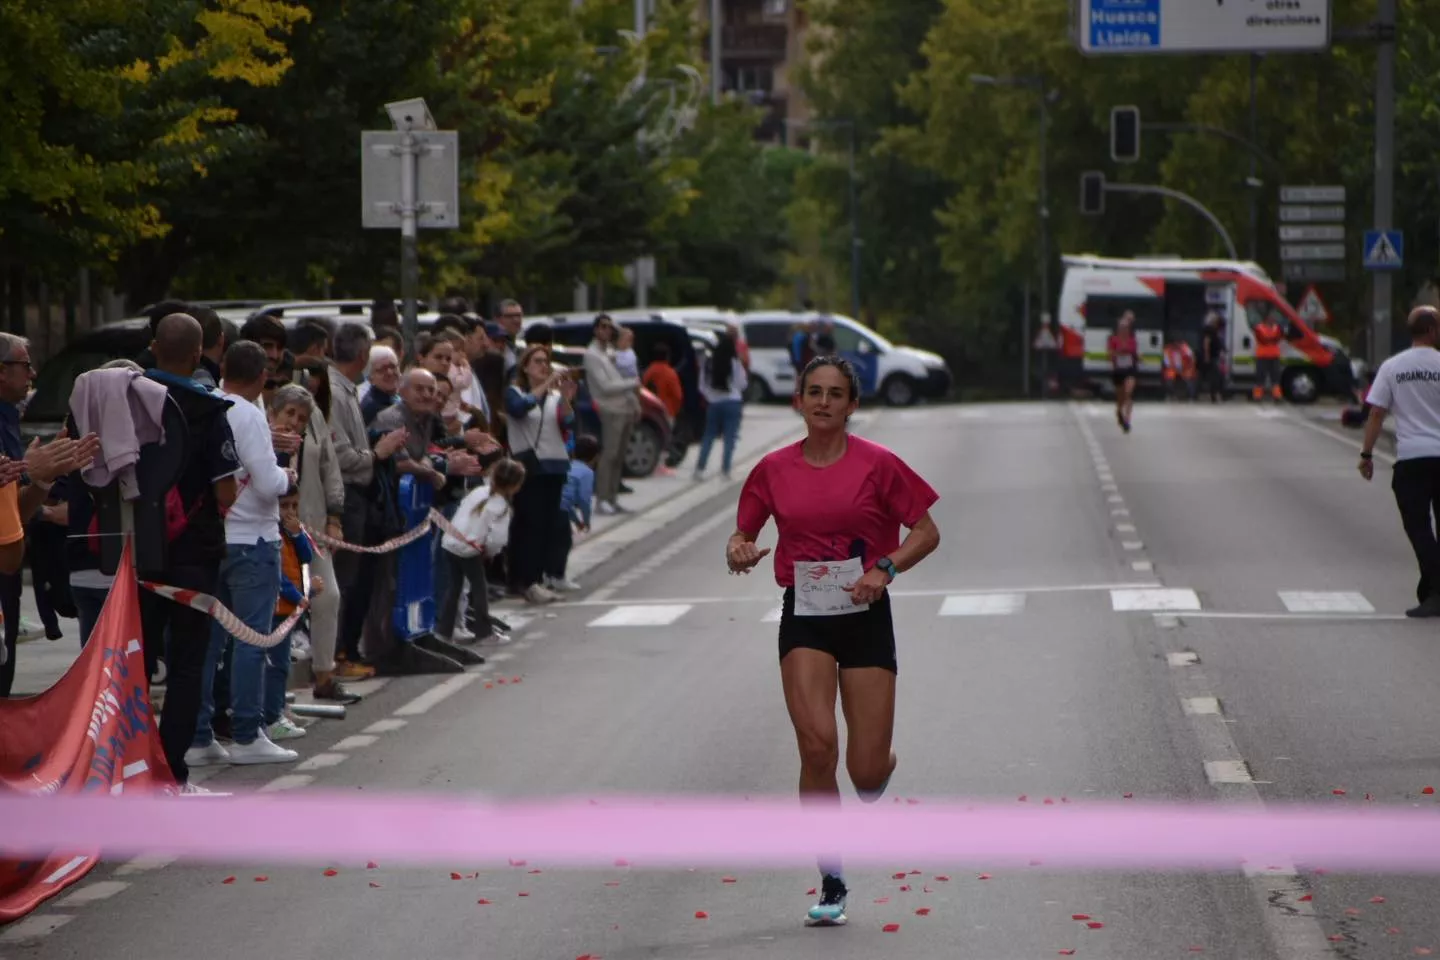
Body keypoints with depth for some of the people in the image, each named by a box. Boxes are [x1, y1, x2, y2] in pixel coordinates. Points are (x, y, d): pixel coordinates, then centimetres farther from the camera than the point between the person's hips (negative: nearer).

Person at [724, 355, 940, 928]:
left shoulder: (877, 465, -4)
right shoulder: (774, 470, 2)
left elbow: (927, 532, 0)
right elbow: (743, 534, 12)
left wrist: (885, 569, -17)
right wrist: (739, 552, -12)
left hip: (866, 617, -1)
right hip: (804, 618, 1)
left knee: (866, 771, -3)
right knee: (817, 745, -16)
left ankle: (878, 774, 39)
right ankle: (831, 886, -4)